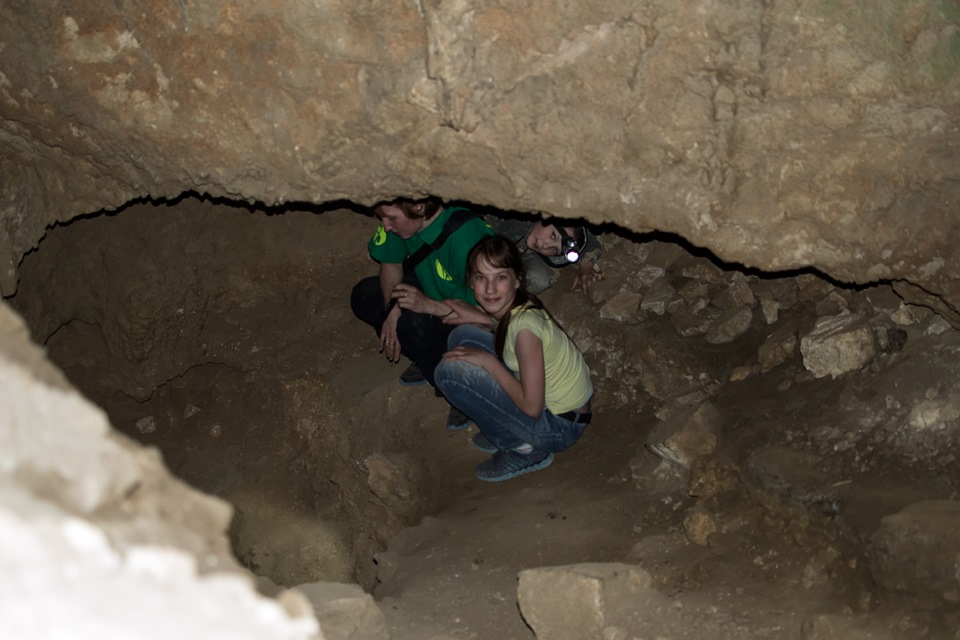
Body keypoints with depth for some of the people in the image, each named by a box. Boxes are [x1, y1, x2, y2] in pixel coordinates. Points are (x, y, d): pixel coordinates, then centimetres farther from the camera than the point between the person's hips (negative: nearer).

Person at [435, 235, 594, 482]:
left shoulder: (525, 325, -28)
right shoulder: (513, 306, -6)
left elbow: (532, 407, -26)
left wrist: (488, 361, -17)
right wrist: (481, 318, -2)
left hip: (560, 425, -8)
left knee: (450, 371, -16)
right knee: (463, 336, 4)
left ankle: (523, 449, -3)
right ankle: (504, 432, 12)